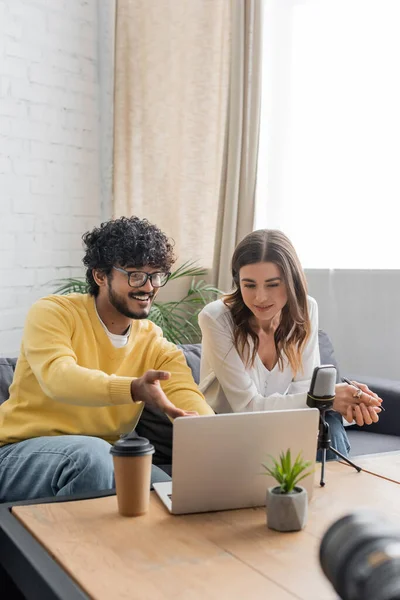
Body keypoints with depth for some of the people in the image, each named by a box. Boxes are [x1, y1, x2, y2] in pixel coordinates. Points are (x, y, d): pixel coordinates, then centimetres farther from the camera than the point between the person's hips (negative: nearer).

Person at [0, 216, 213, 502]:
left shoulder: (157, 346, 3)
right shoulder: (53, 313, -9)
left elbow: (188, 399, -12)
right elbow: (58, 377, -28)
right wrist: (135, 389, -46)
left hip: (104, 459, 4)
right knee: (92, 453, -34)